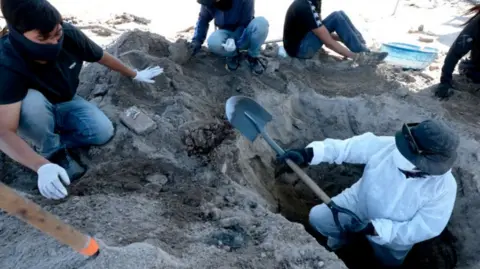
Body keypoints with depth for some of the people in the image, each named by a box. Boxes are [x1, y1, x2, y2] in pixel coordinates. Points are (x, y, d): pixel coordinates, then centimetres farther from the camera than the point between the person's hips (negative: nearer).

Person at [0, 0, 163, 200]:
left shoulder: (69, 35, -26)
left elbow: (102, 57, -6)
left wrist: (134, 75, 8)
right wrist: (42, 166, -56)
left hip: (65, 103, 3)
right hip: (35, 112, -2)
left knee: (103, 132, -22)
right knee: (31, 100, -38)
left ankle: (50, 140, 1)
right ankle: (52, 153, -11)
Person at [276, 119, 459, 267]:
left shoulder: (443, 188, -33)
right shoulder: (385, 146, -32)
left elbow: (421, 230, -27)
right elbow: (345, 147, -28)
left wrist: (374, 228, -34)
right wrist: (309, 154, -42)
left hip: (395, 235, 0)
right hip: (360, 203, 1)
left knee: (387, 261, 25)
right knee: (318, 217, -10)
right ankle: (342, 236, 23)